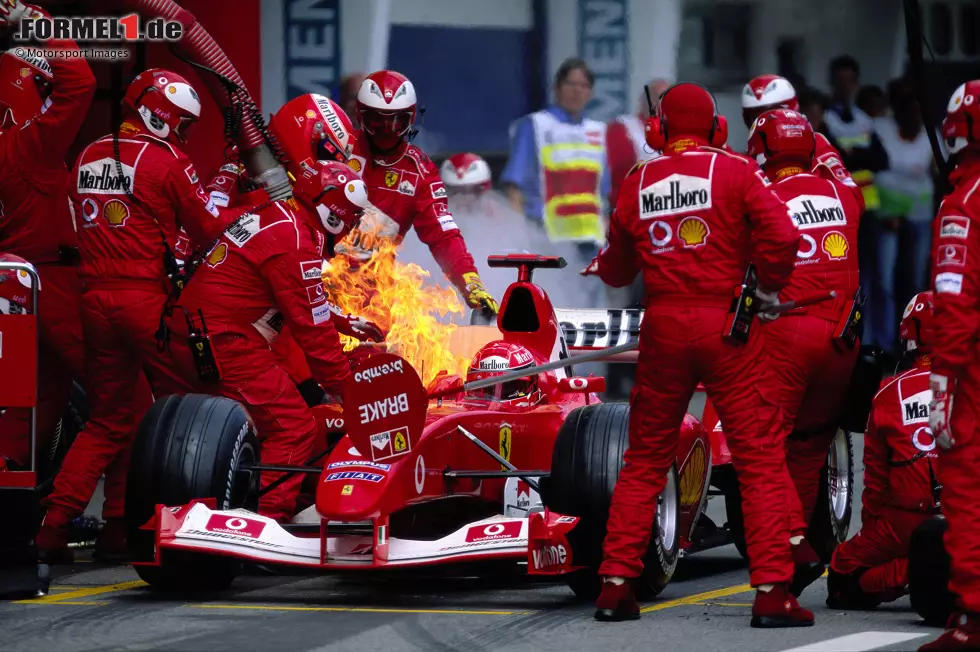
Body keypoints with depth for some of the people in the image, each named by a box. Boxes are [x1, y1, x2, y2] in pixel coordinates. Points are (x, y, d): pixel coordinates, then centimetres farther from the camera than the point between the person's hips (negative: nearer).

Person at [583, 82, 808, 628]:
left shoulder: (637, 183, 8)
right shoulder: (734, 171, -3)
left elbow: (620, 269, 20)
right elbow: (782, 234, -16)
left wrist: (600, 267, 43)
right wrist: (769, 287, 2)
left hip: (663, 327, 4)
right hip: (728, 325, -3)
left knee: (645, 460, 15)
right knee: (761, 458, 0)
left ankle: (616, 584, 13)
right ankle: (773, 591, -6)